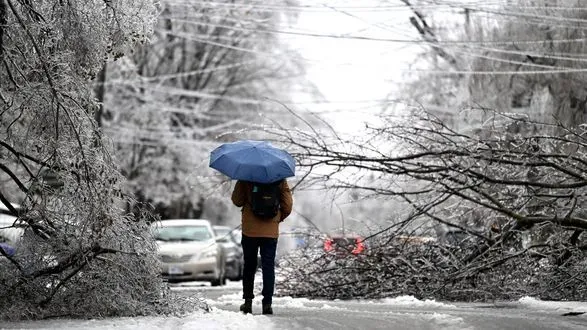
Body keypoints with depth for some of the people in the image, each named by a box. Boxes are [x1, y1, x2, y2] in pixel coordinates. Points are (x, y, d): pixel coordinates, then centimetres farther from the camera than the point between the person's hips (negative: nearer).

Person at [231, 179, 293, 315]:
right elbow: (288, 205, 0)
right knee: (269, 267, 4)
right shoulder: (279, 179, -2)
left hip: (249, 230, 0)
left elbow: (237, 201, -3)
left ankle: (248, 302, 15)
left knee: (249, 266, 14)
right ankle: (267, 303, -3)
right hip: (271, 232, 0)